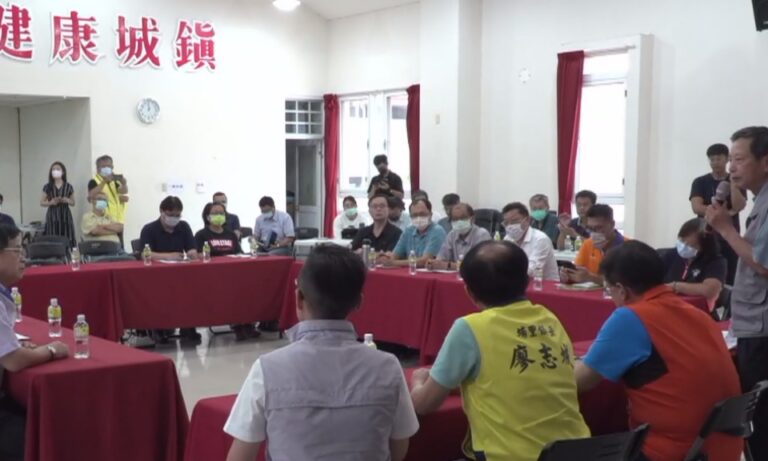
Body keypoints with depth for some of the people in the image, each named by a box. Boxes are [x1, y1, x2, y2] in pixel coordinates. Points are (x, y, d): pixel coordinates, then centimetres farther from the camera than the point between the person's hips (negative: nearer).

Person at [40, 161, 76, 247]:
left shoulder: (68, 187, 4)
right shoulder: (47, 187, 4)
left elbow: (73, 203, 11)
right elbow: (41, 202, 7)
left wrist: (67, 200, -10)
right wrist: (51, 202, -12)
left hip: (65, 216, 0)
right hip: (52, 217, 0)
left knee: (67, 241, -5)